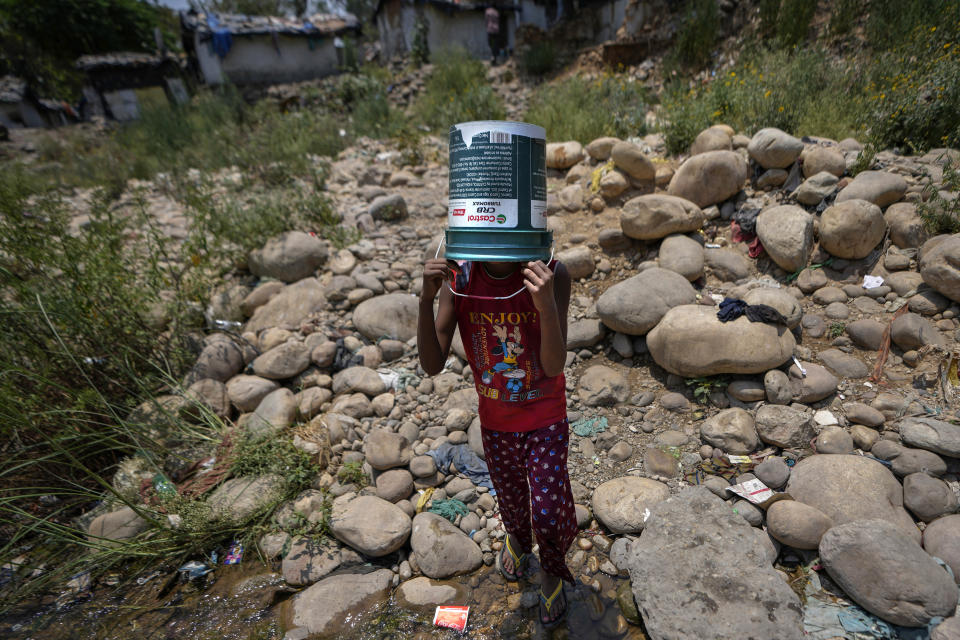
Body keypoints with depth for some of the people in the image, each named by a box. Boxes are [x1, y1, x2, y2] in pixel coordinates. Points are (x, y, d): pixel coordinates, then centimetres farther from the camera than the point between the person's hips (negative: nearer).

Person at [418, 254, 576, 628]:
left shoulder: (551, 275, -25)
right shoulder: (458, 279, -19)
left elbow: (554, 366, -27)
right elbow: (432, 366, -21)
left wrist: (547, 306, -44)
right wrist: (426, 299, -34)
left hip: (546, 420, -2)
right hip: (495, 422, 2)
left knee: (547, 510, 5)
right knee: (510, 498, 23)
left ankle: (552, 572, 41)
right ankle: (517, 539, 60)